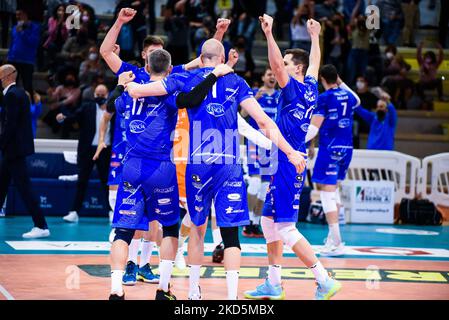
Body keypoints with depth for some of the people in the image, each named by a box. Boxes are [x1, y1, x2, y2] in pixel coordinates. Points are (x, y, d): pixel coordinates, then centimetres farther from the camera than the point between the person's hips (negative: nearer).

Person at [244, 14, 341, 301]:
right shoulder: (310, 89, 11)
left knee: (285, 228, -10)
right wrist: (315, 36, 42)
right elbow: (315, 62, 29)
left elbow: (276, 66, -27)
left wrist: (269, 34, -32)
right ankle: (273, 285, 20)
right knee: (269, 220, 15)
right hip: (289, 166, 10)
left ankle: (325, 281, -8)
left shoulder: (294, 90, -12)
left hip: (289, 166, -10)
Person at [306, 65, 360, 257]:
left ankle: (336, 243, -12)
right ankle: (333, 235, 29)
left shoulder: (324, 98, -10)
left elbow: (313, 128, -14)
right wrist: (342, 83, 39)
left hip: (329, 149, -8)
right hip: (346, 148, 8)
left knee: (327, 193, -7)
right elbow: (357, 101, 37)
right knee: (334, 188, 24)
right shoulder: (348, 96, 10)